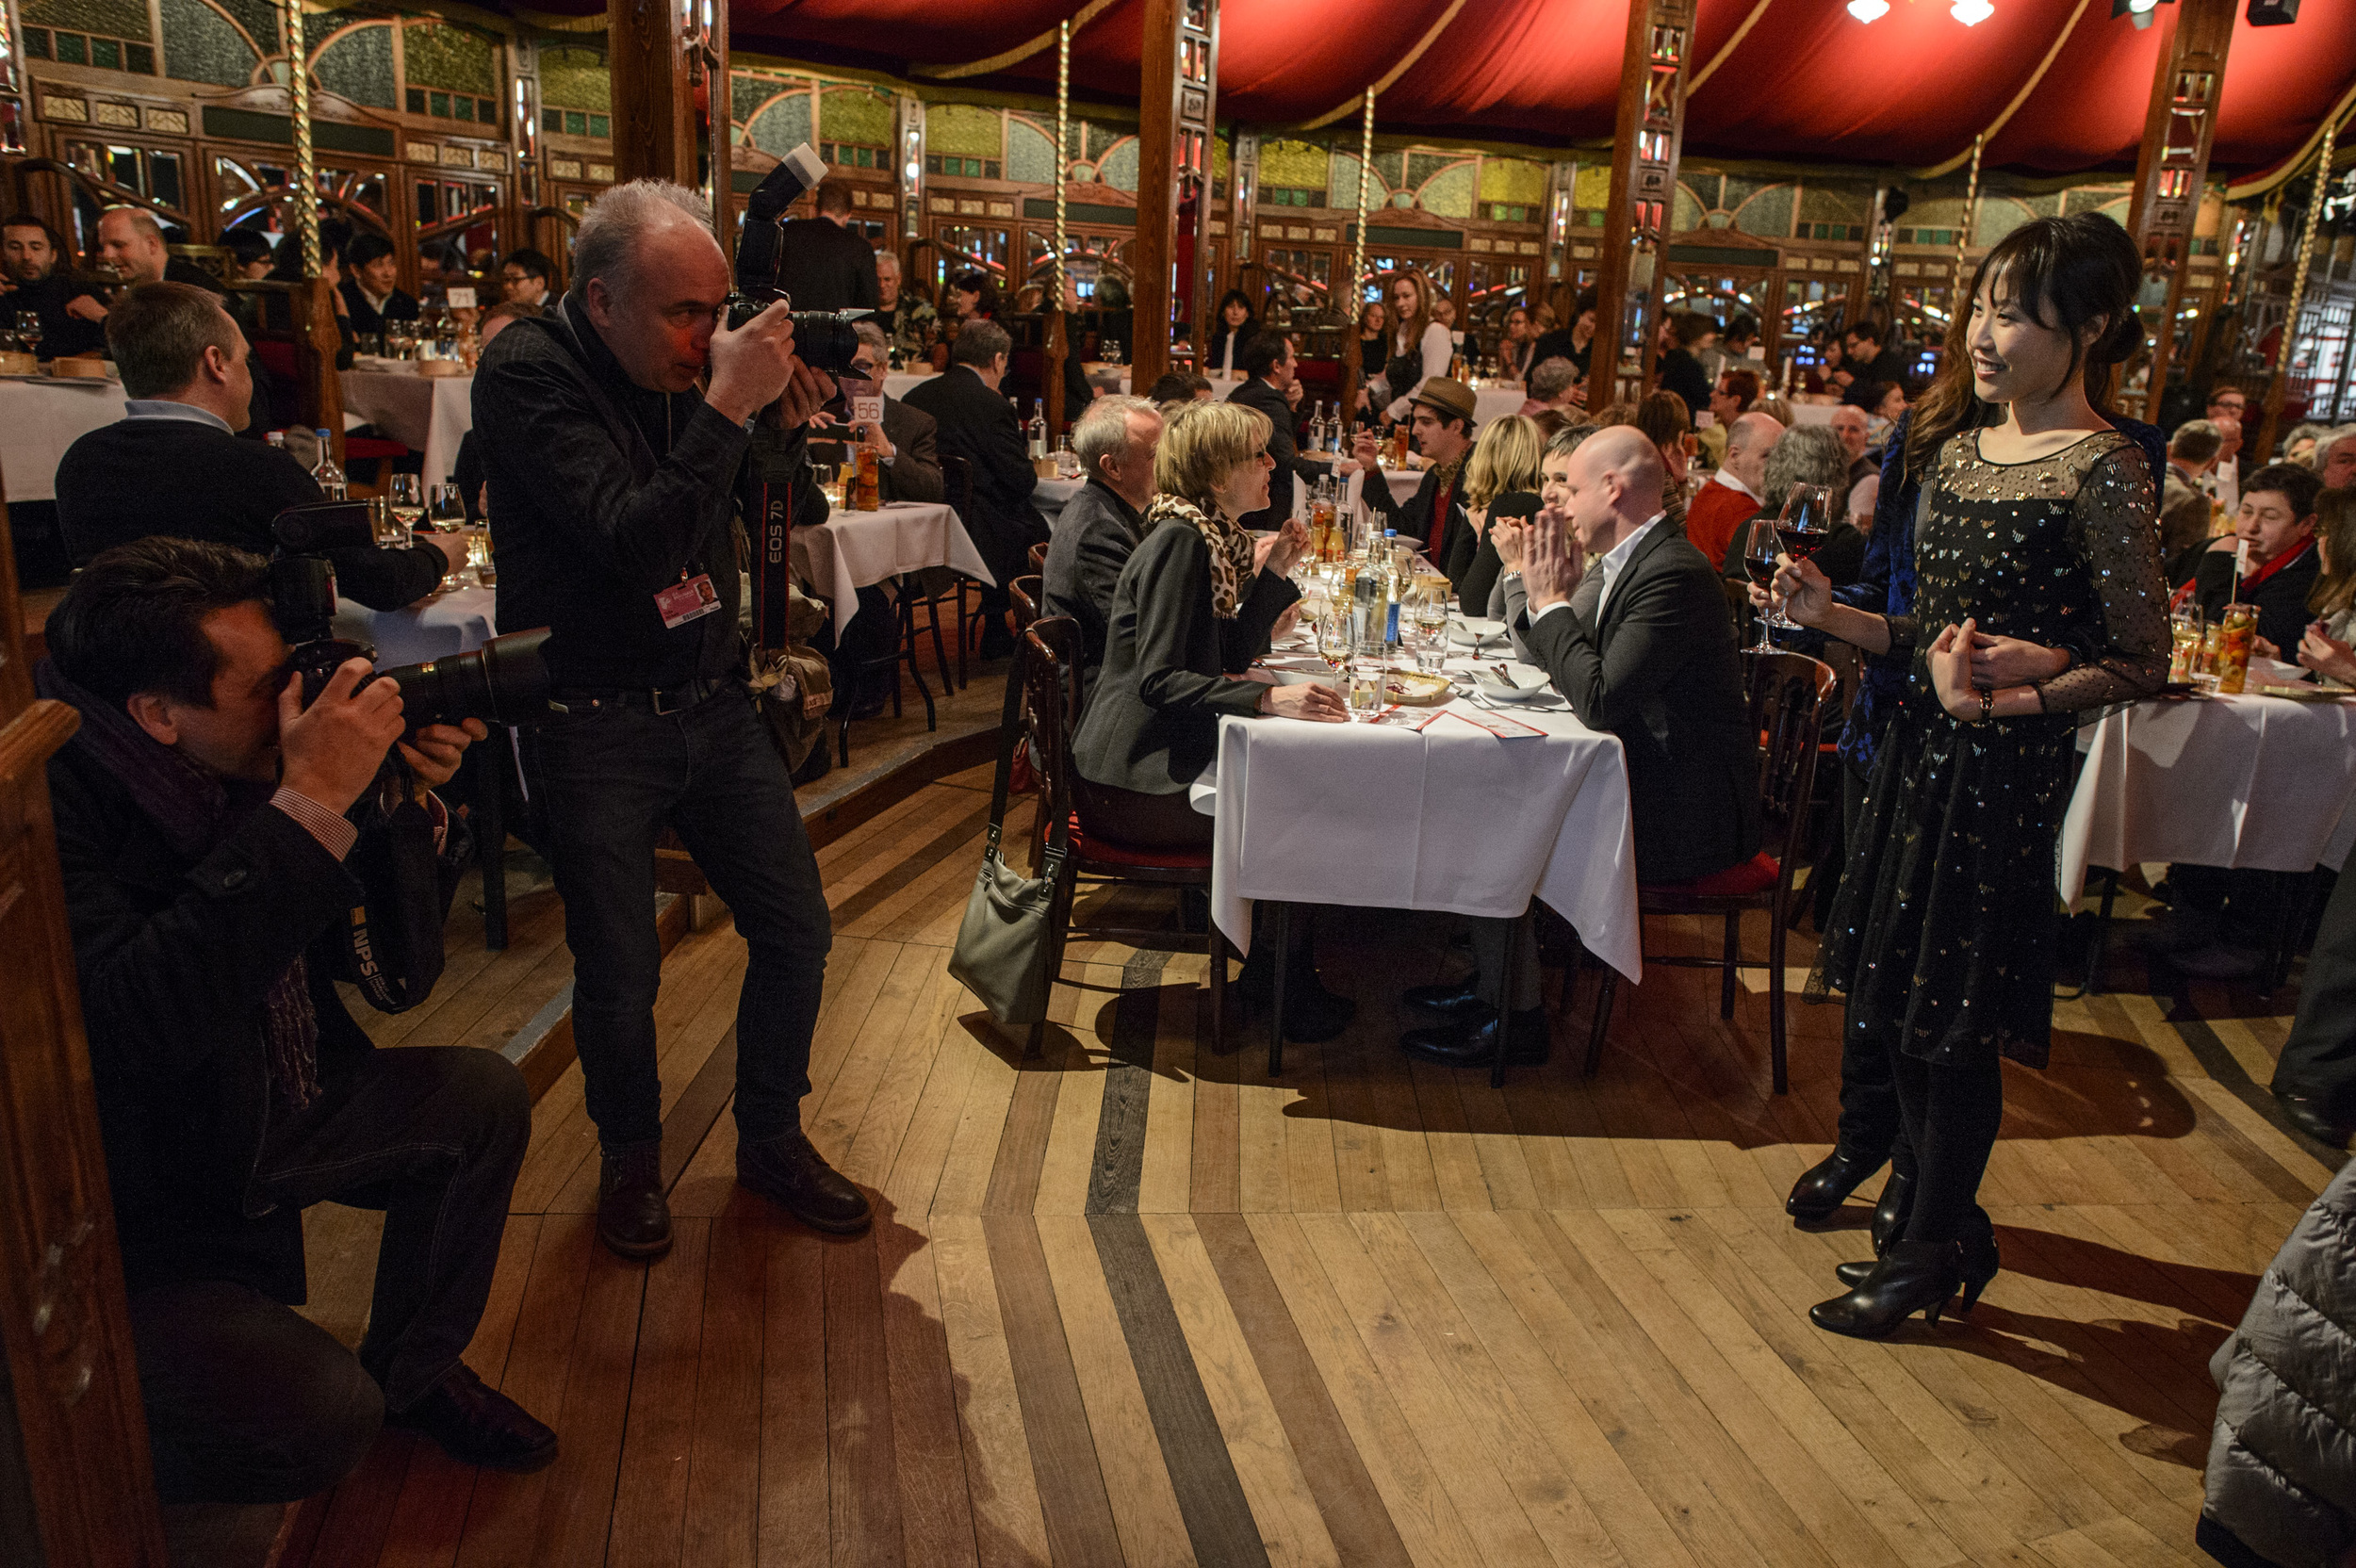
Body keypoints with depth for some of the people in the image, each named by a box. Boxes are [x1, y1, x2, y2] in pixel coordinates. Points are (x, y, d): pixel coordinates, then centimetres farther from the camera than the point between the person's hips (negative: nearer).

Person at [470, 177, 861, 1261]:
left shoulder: (689, 367, 2)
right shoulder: (528, 373, -14)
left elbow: (797, 518, 7)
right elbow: (637, 543, -27)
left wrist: (785, 429, -11)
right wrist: (729, 405, -27)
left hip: (711, 702, 6)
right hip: (593, 723, -5)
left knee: (796, 931, 8)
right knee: (619, 975, 4)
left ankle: (771, 1141, 29)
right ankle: (630, 1160, 32)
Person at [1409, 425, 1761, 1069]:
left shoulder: (1673, 574, -23)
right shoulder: (1622, 562, 9)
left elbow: (1600, 701, -29)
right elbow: (1566, 668, 17)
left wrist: (1554, 601, -17)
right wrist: (1547, 593, 0)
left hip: (1686, 809, -10)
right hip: (1646, 777, 10)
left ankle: (1514, 1018, 4)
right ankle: (1492, 983, 16)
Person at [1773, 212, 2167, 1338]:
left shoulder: (2103, 472, -14)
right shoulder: (1956, 446, 8)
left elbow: (2142, 663, -13)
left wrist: (2006, 698, -24)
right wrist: (1834, 616, 0)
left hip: (2008, 776, -7)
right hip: (1921, 747, 8)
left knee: (1956, 1025, 4)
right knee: (1901, 998, 16)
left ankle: (1933, 1252, 23)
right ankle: (1946, 1212, 36)